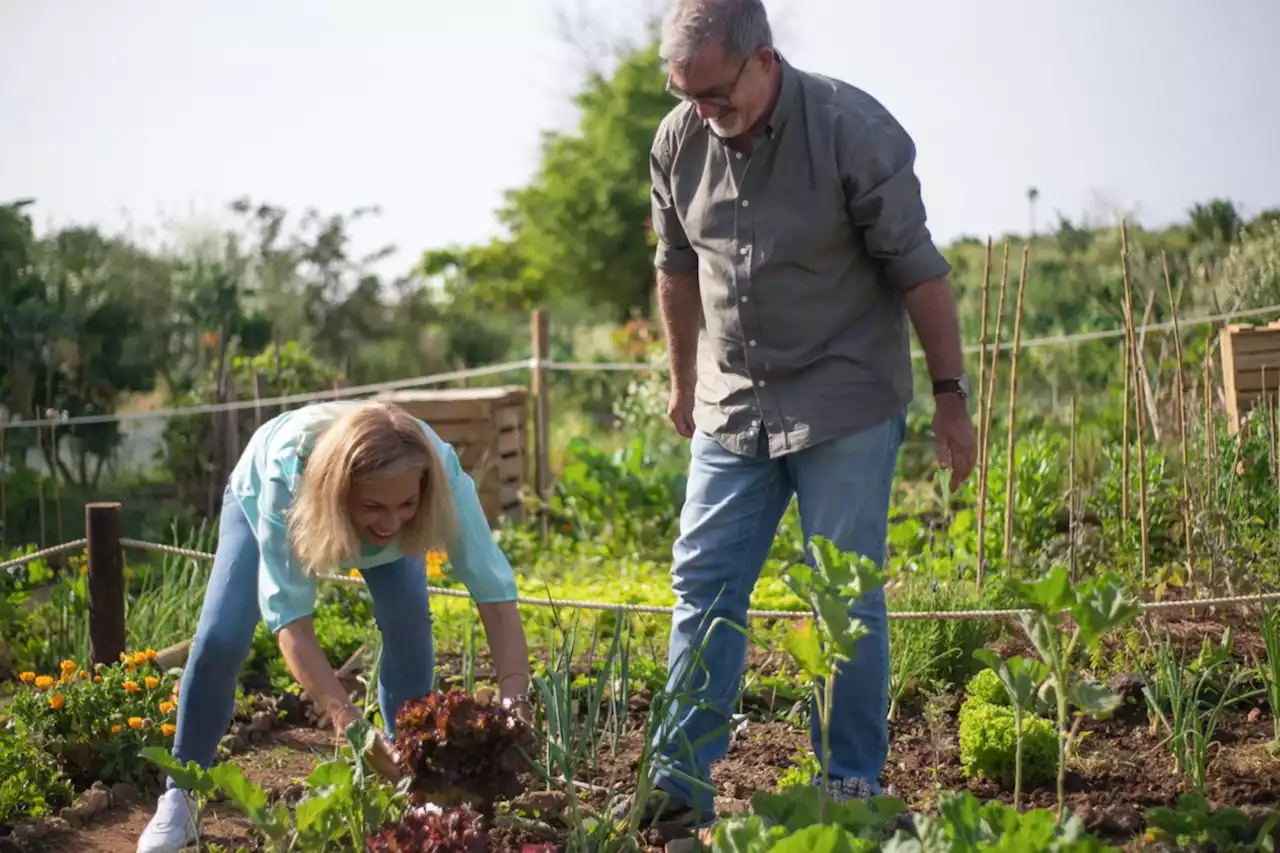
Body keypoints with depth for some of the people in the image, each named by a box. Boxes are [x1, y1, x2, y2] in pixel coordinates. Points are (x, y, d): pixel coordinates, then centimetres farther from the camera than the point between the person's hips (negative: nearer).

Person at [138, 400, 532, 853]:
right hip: (260, 498, -1)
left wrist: (514, 703, -56)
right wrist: (351, 725, -60)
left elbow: (497, 596, -41)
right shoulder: (286, 477, -48)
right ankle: (180, 797, 6)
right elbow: (291, 621, -48)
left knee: (409, 623, -20)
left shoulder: (440, 472, -43)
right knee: (220, 639, -14)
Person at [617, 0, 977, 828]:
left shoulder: (854, 130, -16)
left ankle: (853, 785, 10)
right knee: (704, 586, 3)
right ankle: (681, 783, 8)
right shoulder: (679, 142, -1)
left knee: (846, 600, 0)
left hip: (846, 405, -5)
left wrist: (951, 395, -9)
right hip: (733, 406, 5)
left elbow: (919, 271, -11)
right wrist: (684, 381, 23)